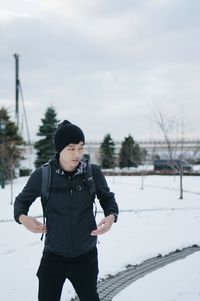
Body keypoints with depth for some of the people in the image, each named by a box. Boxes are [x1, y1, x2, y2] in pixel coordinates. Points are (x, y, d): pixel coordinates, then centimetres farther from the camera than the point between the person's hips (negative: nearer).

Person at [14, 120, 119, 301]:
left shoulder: (93, 172, -11)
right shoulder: (42, 175, -12)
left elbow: (107, 198, 5)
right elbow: (22, 200, 4)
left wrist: (111, 216, -15)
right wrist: (22, 217, -17)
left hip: (86, 256, 1)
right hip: (53, 256, 0)